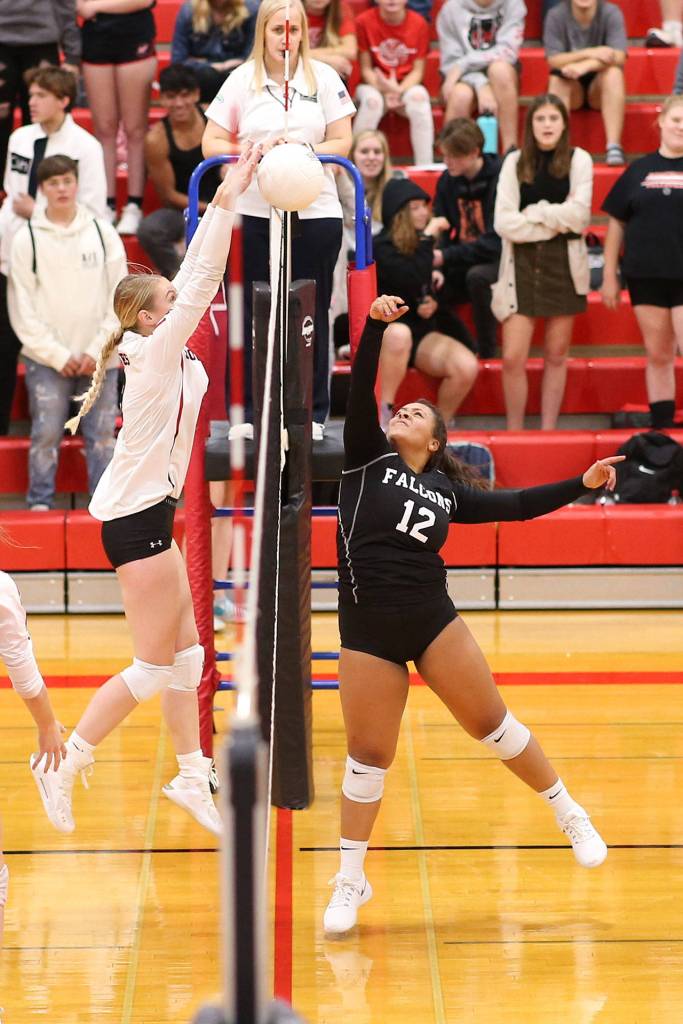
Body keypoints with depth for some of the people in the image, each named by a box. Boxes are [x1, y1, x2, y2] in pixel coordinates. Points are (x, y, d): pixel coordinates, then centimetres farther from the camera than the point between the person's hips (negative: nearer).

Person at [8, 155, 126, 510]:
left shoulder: (102, 232, 5)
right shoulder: (26, 239, 1)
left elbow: (120, 298, 4)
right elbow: (22, 308, -1)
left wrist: (98, 350, -5)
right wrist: (57, 355, -7)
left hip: (99, 357, 1)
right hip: (46, 359, -1)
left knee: (102, 433, 2)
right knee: (46, 433, -4)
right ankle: (39, 502, 6)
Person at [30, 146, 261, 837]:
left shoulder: (166, 353, 7)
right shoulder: (156, 352, -15)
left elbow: (196, 277, 11)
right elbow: (201, 283, -22)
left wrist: (225, 203, 4)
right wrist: (227, 202, -22)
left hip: (145, 512, 10)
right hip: (136, 518, -10)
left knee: (185, 651, 12)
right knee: (154, 667, -4)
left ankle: (191, 775, 17)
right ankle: (64, 769, 2)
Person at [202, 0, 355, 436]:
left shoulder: (324, 77, 5)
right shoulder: (242, 80, 4)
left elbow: (342, 143, 3)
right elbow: (211, 145, 3)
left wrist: (302, 152, -15)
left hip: (315, 214, 0)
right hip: (253, 213, 0)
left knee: (311, 314, 4)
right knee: (252, 314, 2)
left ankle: (313, 411, 12)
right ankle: (247, 411, 9)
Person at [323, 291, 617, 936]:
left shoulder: (446, 490, 11)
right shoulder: (367, 458, 5)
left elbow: (513, 505, 17)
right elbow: (358, 391, -6)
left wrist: (581, 484, 12)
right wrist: (375, 326, -18)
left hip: (433, 621, 1)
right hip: (368, 632, -1)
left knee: (492, 724, 5)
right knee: (368, 756, 0)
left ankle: (569, 815, 24)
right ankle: (351, 880, 13)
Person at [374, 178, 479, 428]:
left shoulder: (422, 245, 11)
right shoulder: (381, 248, -11)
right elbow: (413, 282, -26)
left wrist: (434, 304, 1)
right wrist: (426, 239, -18)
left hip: (423, 332, 6)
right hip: (383, 333, -6)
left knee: (467, 367, -22)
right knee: (399, 334, -43)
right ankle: (384, 415, -34)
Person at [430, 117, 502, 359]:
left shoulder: (500, 179, -17)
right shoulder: (447, 181, 2)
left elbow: (495, 242, -22)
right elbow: (441, 232, 2)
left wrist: (445, 257, -25)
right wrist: (436, 269, -18)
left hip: (498, 260, -5)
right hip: (462, 266, 5)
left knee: (477, 276, -37)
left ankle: (486, 348, -20)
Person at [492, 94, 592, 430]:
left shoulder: (579, 160, 0)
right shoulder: (514, 162, 3)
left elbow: (578, 214, -12)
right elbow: (503, 222, -7)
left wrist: (534, 213, -7)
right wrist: (555, 222, -10)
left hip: (564, 264, 0)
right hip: (522, 263, 0)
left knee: (556, 356, 7)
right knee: (513, 358, -5)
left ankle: (548, 431, 14)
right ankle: (514, 433, 7)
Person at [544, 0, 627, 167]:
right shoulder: (556, 15, -10)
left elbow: (619, 57, -21)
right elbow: (553, 61, -15)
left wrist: (585, 66, -37)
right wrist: (590, 53, -28)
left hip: (600, 86, 0)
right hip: (571, 88, 0)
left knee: (614, 72, -30)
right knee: (557, 77, -30)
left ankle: (614, 146, -37)